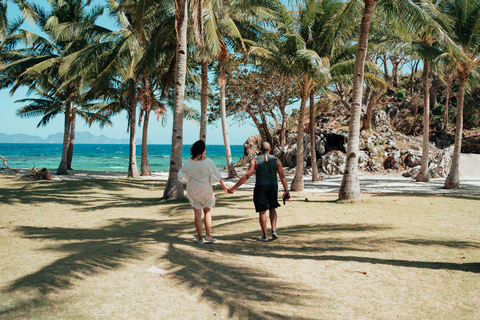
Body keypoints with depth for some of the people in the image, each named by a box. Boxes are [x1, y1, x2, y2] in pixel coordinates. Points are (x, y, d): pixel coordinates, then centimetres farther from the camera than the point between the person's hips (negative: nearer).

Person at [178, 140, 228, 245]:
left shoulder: (188, 162, -10)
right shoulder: (208, 162, -15)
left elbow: (182, 175, 3)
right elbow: (217, 175, -6)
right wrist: (224, 186, 7)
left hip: (193, 190, 1)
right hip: (206, 189, -1)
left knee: (197, 213, 8)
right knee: (207, 211, 17)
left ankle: (200, 238, 11)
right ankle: (208, 234, 10)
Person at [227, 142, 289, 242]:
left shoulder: (255, 161, -3)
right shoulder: (276, 160, 3)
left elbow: (246, 175, -10)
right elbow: (282, 176, 0)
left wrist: (234, 187, -8)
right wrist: (286, 190, 6)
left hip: (260, 188, -2)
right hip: (273, 187, 2)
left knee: (262, 212, 4)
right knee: (272, 208, 20)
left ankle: (264, 236, 8)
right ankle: (274, 230, 6)